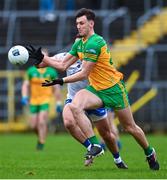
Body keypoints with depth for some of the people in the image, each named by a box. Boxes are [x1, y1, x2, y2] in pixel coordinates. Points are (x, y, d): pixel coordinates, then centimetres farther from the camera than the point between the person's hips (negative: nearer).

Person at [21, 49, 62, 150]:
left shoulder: (51, 72, 0)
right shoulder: (31, 71, 3)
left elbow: (56, 88, 6)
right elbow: (26, 85, 8)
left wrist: (59, 103, 5)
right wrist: (24, 97, -6)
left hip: (46, 101, -2)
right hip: (34, 101, 2)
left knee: (42, 122, -16)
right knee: (33, 125, 2)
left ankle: (41, 143, -7)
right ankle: (41, 135, 33)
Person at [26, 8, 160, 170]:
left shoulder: (94, 43, -22)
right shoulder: (79, 44, 5)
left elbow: (84, 73, -21)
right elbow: (63, 65, 8)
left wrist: (61, 81, -20)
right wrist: (42, 59, -3)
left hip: (114, 89, -7)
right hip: (95, 89, 7)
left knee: (130, 127, 4)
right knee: (74, 106, -24)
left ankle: (150, 153, 30)